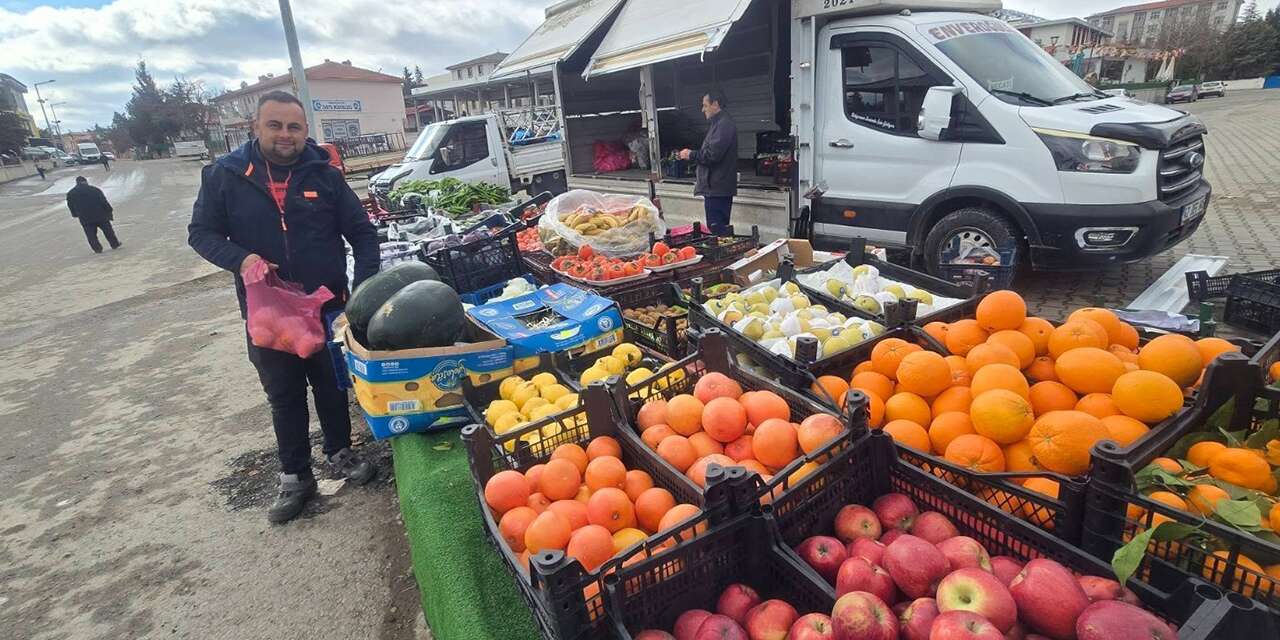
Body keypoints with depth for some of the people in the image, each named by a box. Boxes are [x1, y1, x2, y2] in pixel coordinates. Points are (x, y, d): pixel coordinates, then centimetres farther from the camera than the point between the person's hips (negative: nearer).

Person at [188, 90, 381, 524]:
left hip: (327, 306, 0)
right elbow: (201, 233, 3)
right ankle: (295, 477, 28)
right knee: (284, 397, 13)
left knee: (332, 386, 15)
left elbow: (362, 232, 0)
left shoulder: (324, 175, -4)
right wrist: (240, 259, -18)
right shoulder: (225, 175, -3)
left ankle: (340, 452, 36)